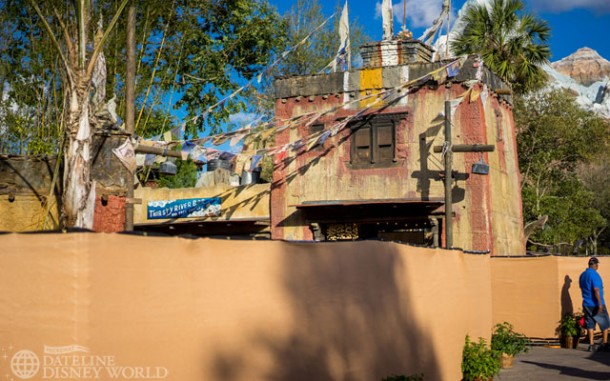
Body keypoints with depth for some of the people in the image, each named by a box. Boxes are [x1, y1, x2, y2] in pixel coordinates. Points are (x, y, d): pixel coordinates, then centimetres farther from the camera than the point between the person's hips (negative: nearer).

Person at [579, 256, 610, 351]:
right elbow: (596, 290, -22)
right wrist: (600, 304, -23)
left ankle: (591, 345, 4)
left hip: (586, 304, 7)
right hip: (596, 304, -7)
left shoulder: (582, 275, 10)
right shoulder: (594, 274, -16)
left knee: (590, 325, 7)